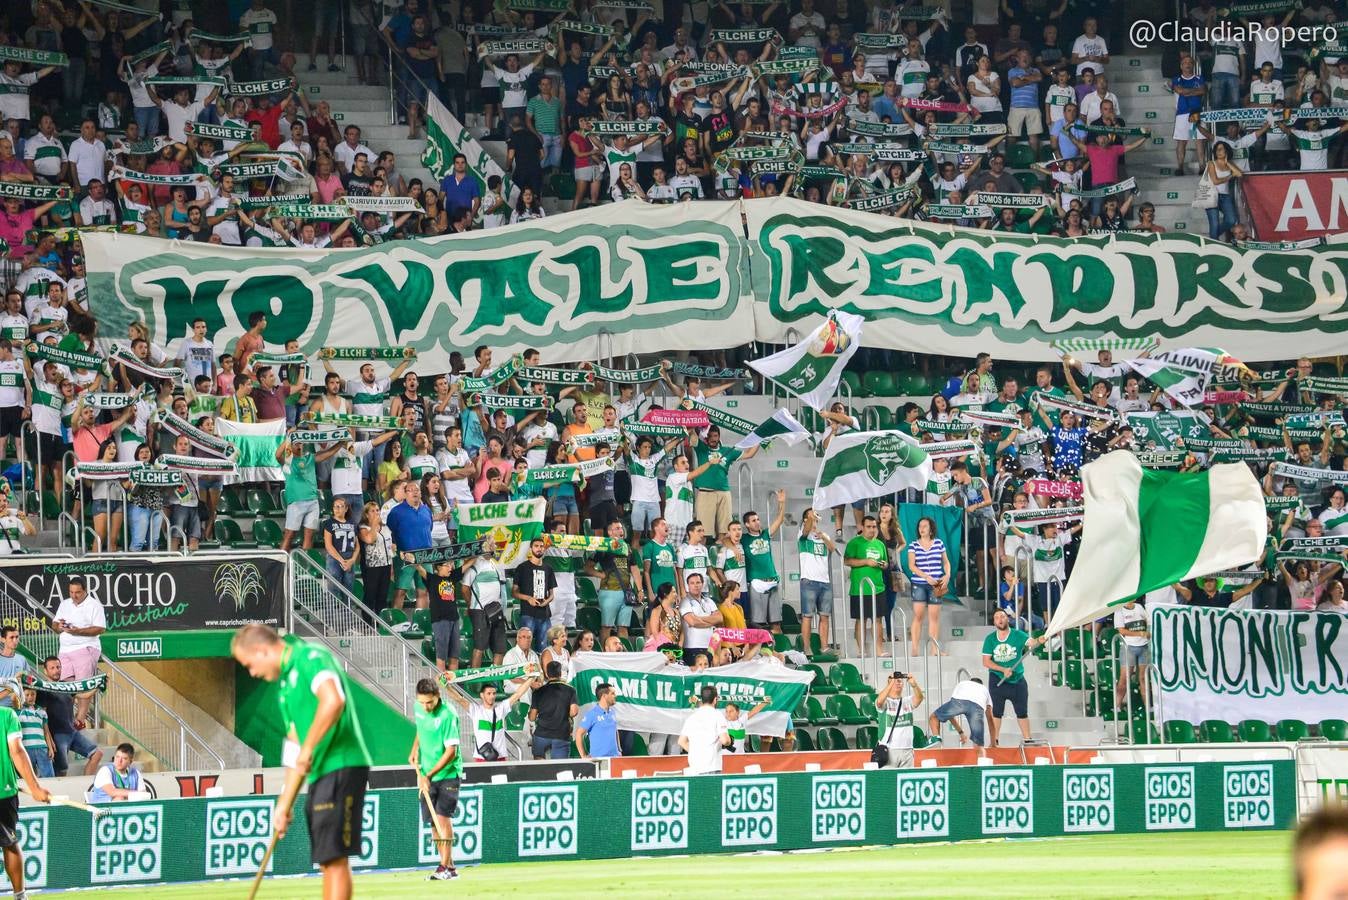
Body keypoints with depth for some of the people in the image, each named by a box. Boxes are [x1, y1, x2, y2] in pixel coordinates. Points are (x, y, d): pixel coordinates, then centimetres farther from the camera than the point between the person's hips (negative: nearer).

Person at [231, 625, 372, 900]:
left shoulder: (311, 657, -6)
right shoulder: (284, 684, 23)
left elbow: (333, 701, -25)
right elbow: (295, 747, 25)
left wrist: (308, 750, -18)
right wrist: (284, 803, 21)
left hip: (341, 766, -10)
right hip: (320, 774, 10)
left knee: (334, 858, -11)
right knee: (328, 861, 10)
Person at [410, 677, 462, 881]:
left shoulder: (447, 715, -20)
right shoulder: (419, 709, 2)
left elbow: (451, 751, -21)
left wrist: (429, 775, -23)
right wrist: (415, 751, 7)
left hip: (448, 773, -7)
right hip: (426, 775, 7)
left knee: (442, 816, -16)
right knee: (434, 821, 6)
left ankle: (445, 867, -16)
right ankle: (449, 867, 14)